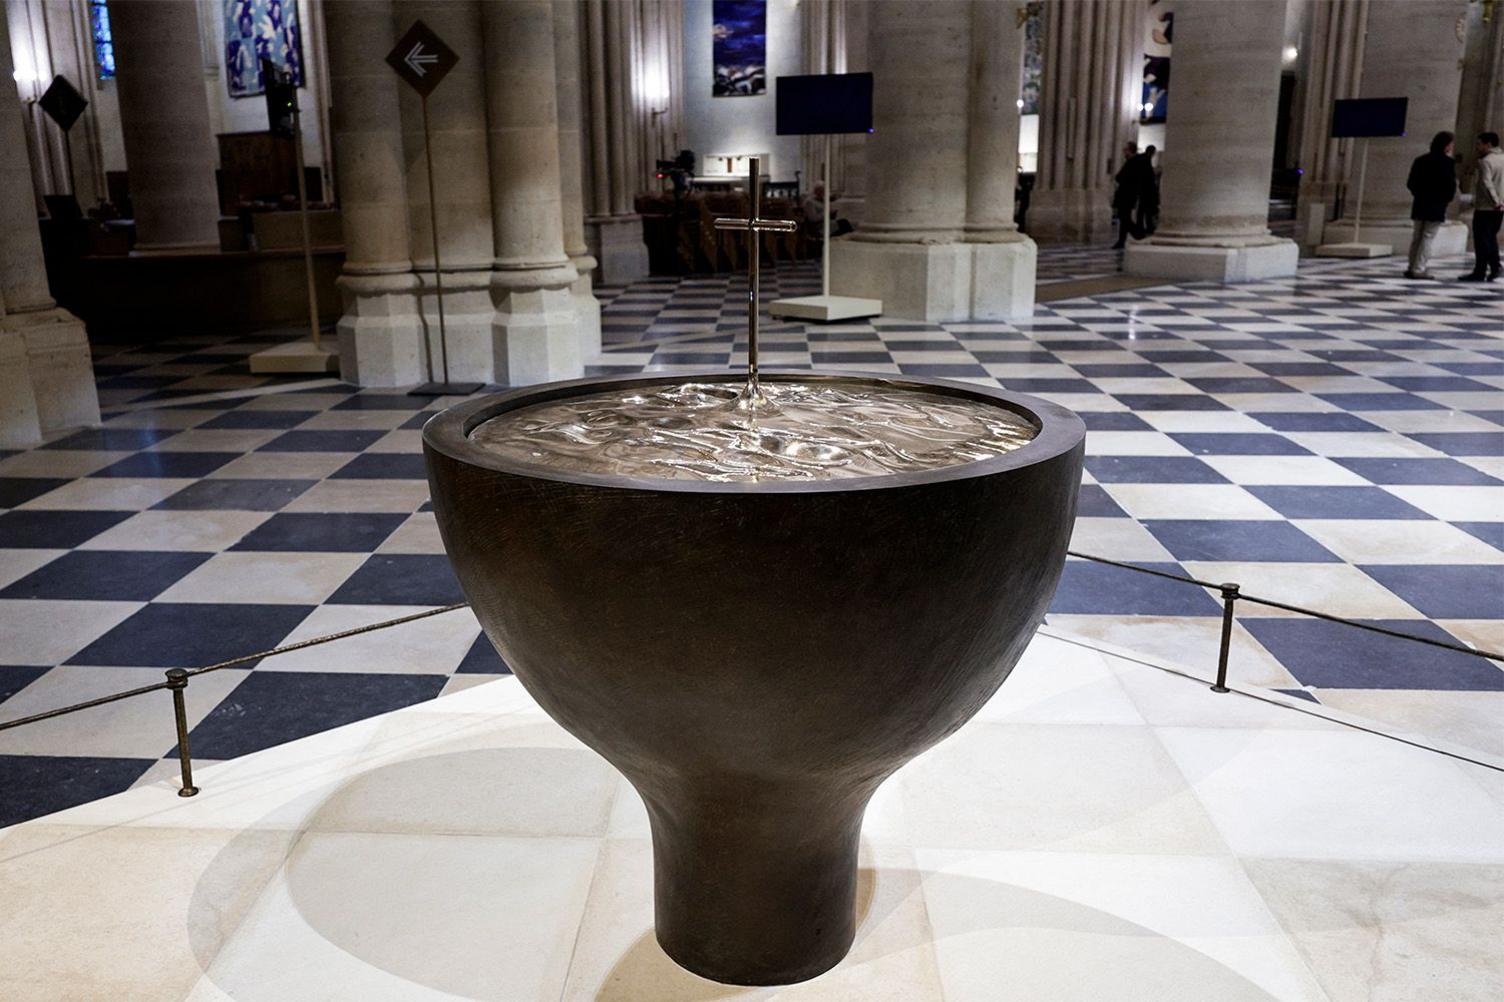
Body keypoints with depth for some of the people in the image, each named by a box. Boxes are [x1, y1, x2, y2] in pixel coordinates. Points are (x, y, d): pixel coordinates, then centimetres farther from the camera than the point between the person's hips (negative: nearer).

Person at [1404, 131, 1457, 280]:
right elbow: (1451, 185, -13)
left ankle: (1412, 267, 12)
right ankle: (1419, 269, -8)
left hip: (1419, 204, 6)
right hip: (1436, 206, -6)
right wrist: (1448, 198, 4)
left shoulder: (1420, 160, 9)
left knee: (1417, 237, 12)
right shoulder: (1447, 162, -9)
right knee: (1428, 237, -4)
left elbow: (1410, 183, 8)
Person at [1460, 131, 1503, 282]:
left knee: (1482, 240, -3)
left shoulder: (1486, 161, -13)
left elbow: (1487, 184, -24)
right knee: (1491, 238, 17)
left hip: (1485, 207, -7)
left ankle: (1480, 272, -1)